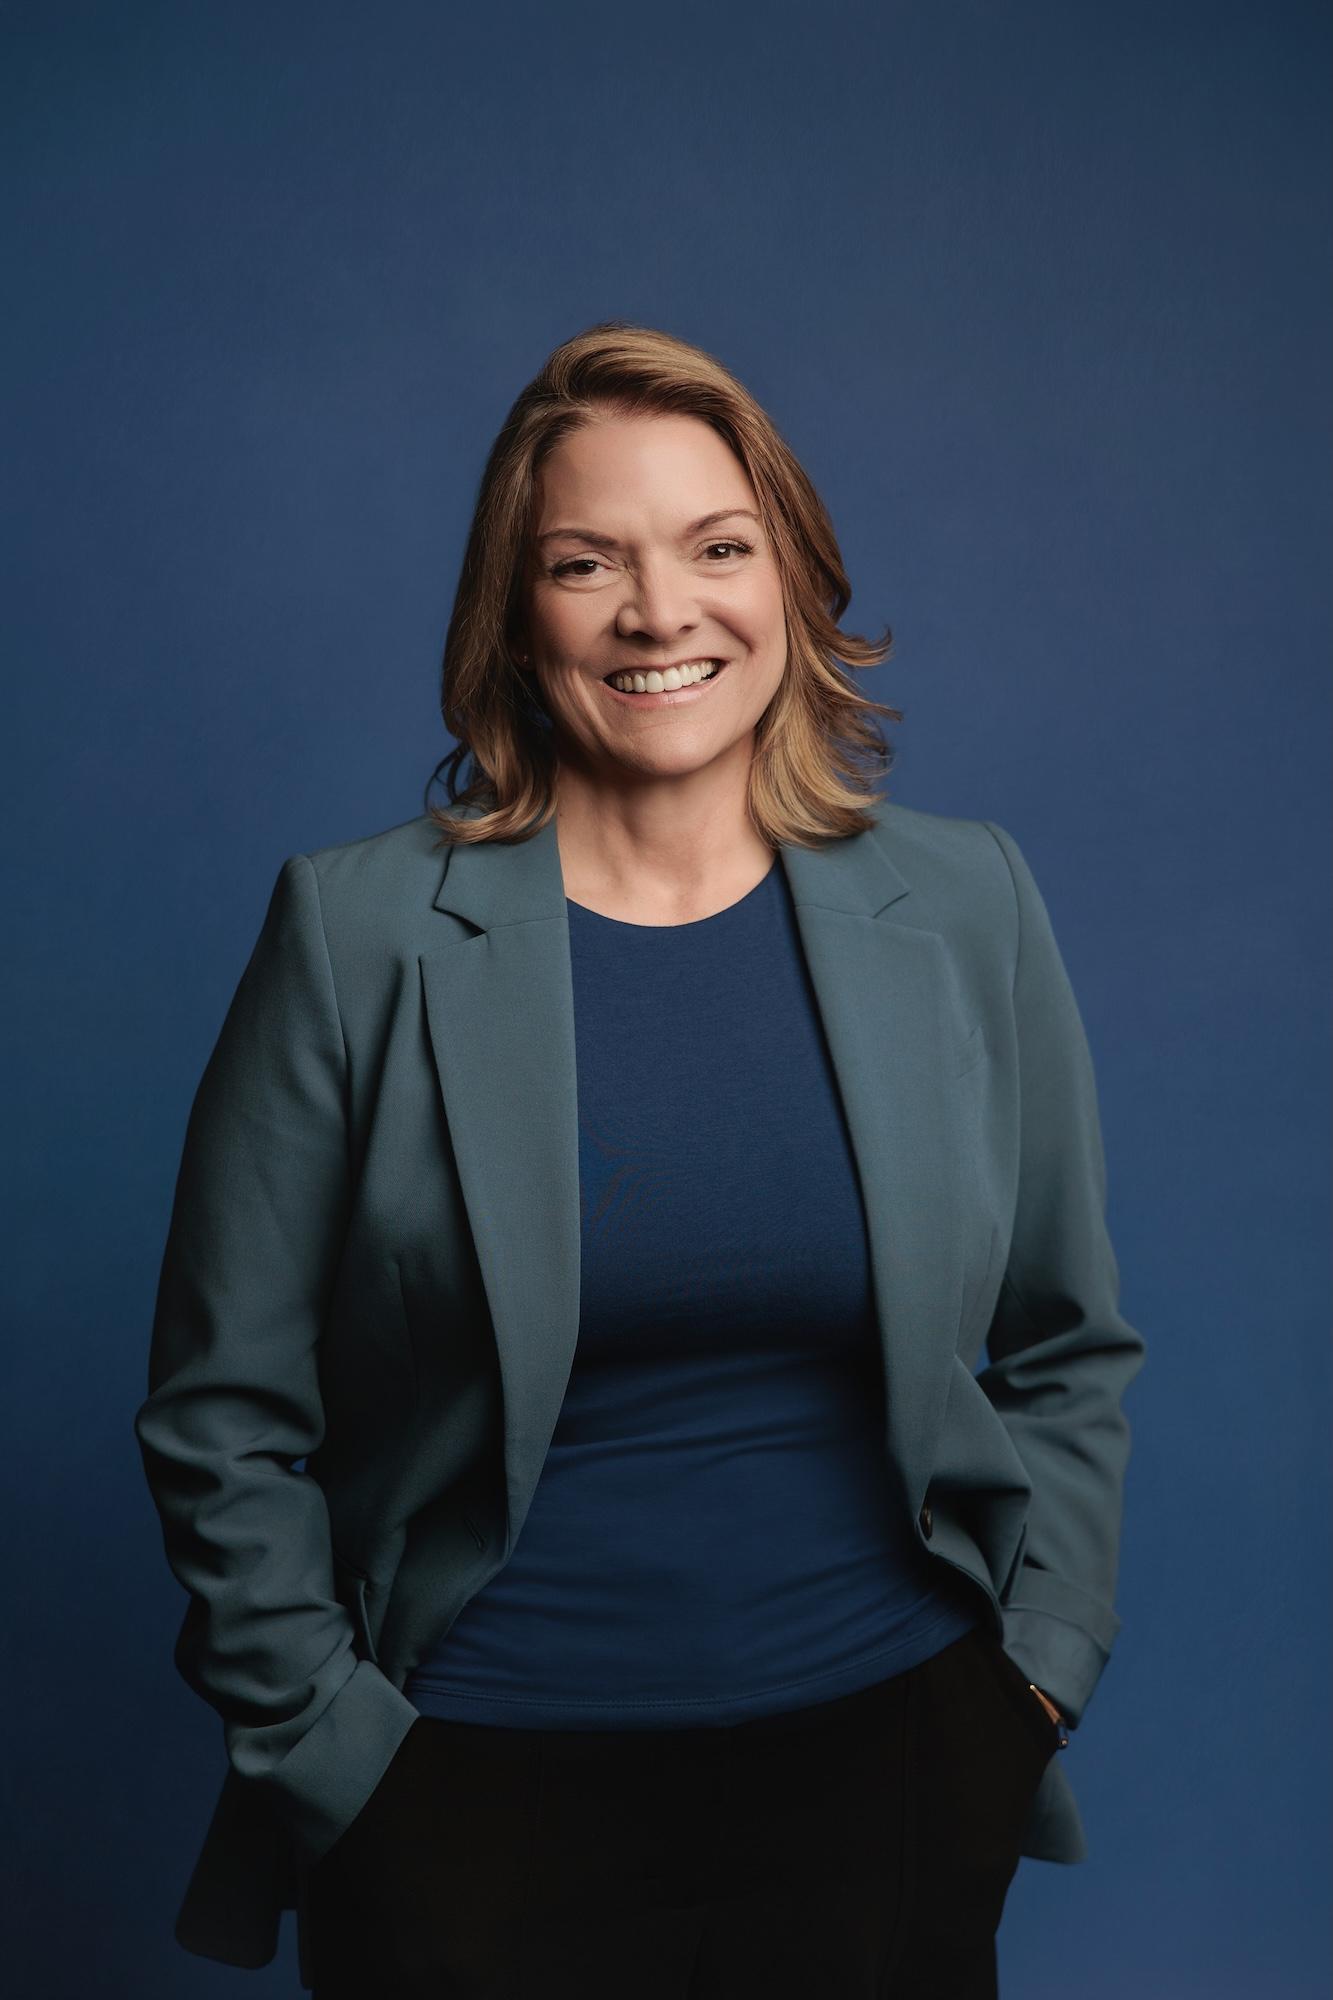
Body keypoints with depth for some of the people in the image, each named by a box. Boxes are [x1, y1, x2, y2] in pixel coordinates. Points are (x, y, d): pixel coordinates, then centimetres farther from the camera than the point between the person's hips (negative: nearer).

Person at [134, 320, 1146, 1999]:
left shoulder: (966, 907, 0)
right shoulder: (356, 929, -8)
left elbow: (1067, 1348, 10)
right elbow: (223, 1412, -3)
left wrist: (1044, 1650, 2)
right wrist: (333, 1740, -6)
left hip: (894, 1767, 3)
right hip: (476, 1794, -2)